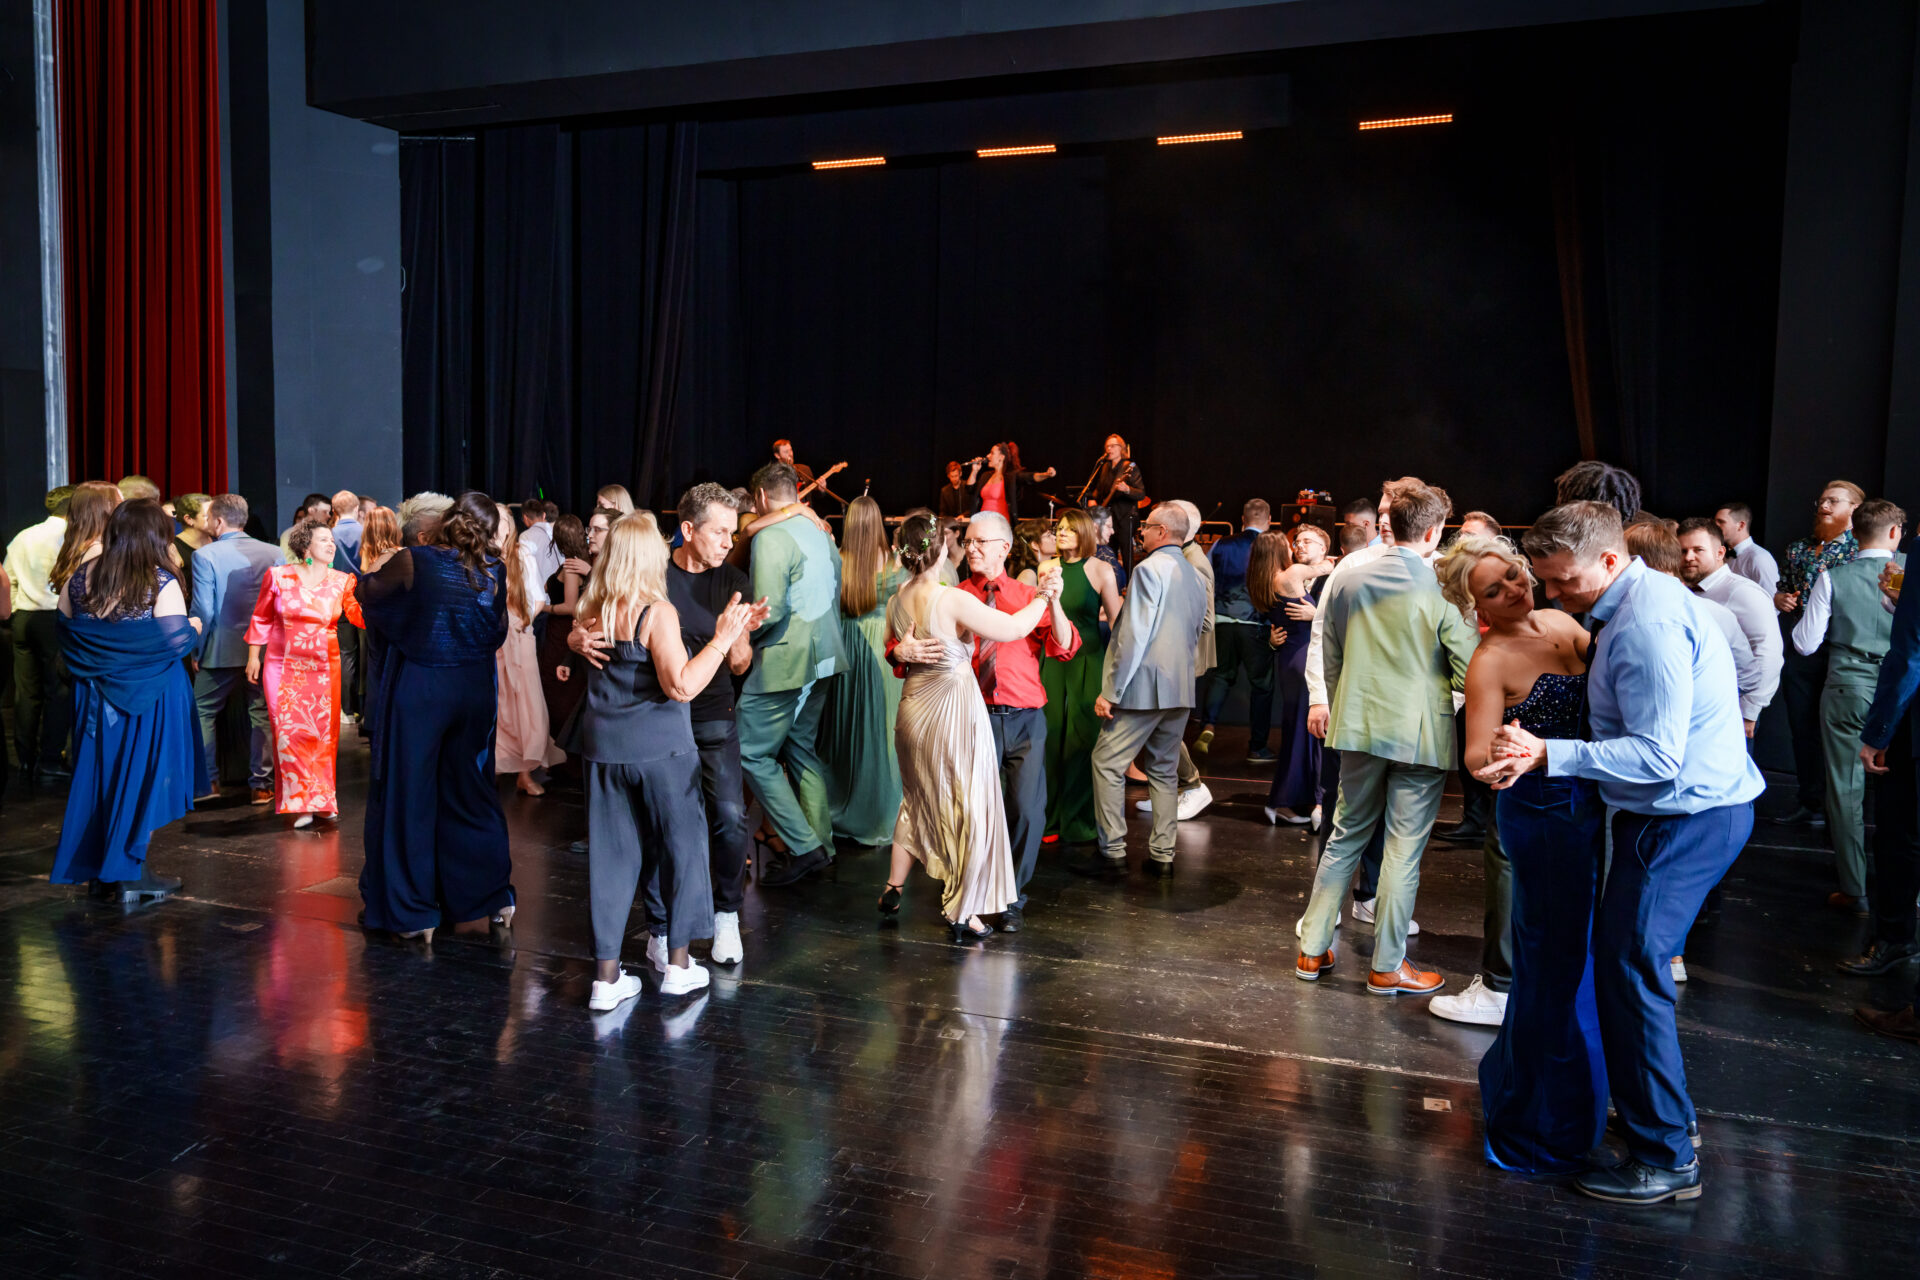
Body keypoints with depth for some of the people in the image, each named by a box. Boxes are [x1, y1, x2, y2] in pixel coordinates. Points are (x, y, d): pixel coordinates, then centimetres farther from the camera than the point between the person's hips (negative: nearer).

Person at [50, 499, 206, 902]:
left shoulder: (80, 578, 3)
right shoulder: (160, 582, -15)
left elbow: (65, 631, 9)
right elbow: (176, 639, -17)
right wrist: (195, 628, 3)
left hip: (95, 696, 5)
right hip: (149, 695, -5)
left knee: (98, 774, 14)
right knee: (143, 777, 3)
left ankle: (97, 868, 20)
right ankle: (128, 873, 5)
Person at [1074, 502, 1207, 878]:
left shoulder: (1150, 568, -11)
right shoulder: (1194, 576, 15)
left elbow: (1135, 635, -17)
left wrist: (1112, 690, -16)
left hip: (1145, 686, -8)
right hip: (1180, 690, 8)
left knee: (1107, 763, -2)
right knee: (1163, 770, 14)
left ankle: (1112, 853, -2)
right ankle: (1162, 855, 15)